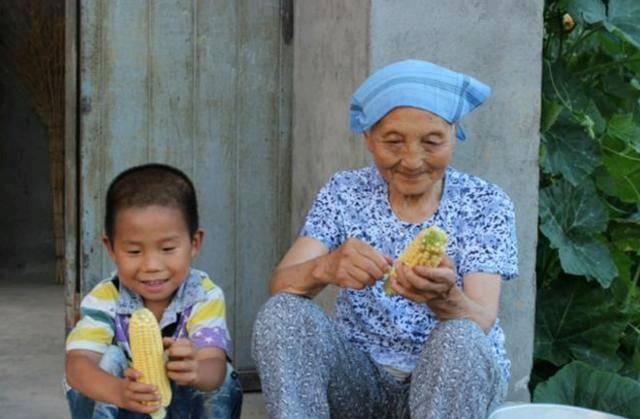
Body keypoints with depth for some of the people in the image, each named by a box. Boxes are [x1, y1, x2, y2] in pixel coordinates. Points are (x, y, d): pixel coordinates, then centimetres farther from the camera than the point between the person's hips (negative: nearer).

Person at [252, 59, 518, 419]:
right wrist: (325, 268, -37)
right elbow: (280, 285, -14)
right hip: (362, 375, 2)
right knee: (282, 313, -24)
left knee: (459, 338, -35)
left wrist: (444, 298, -43)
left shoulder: (486, 204, -4)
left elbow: (480, 322, -18)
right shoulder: (346, 193, 1)